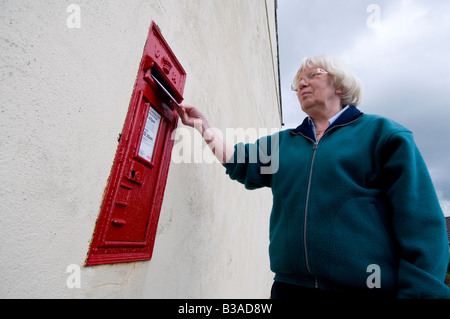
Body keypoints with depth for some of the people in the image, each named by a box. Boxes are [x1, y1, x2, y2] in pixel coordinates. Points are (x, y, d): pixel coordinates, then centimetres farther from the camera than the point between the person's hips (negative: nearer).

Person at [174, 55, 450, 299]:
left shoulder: (381, 132, 0)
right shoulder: (283, 142, 13)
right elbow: (239, 162, 6)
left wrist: (422, 291, -12)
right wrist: (203, 125, 3)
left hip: (369, 286, -3)